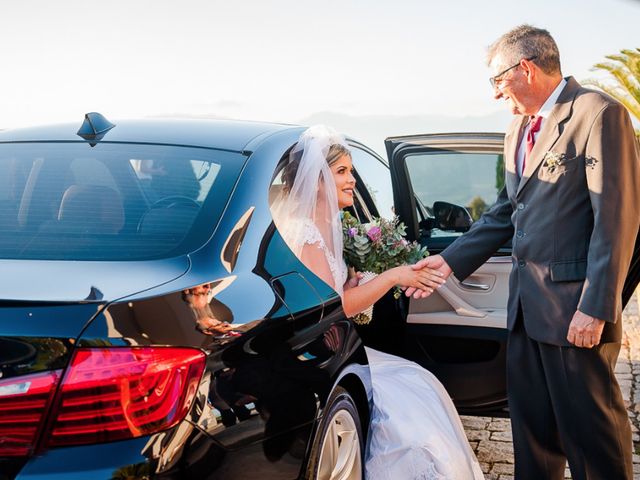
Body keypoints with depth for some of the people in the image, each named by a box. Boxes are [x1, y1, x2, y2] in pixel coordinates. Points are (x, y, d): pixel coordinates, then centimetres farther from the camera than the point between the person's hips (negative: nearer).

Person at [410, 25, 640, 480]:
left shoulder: (599, 114, -12)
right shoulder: (520, 127, 14)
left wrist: (596, 307, -19)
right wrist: (451, 260, 10)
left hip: (575, 306, -8)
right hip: (528, 304, 8)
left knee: (590, 425, 3)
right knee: (532, 424, 17)